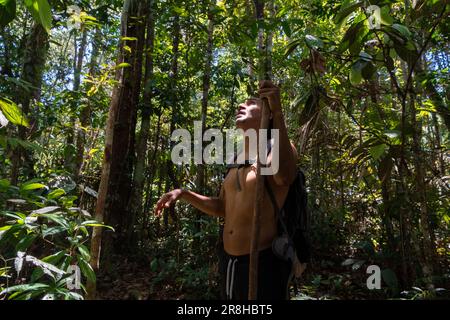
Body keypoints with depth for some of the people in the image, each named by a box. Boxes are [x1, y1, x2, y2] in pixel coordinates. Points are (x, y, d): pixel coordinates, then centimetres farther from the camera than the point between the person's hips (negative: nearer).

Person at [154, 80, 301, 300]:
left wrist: (278, 111, -33)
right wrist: (183, 194, 7)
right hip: (231, 262, 7)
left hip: (264, 263, -7)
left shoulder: (279, 149, -9)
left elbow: (284, 177, -34)